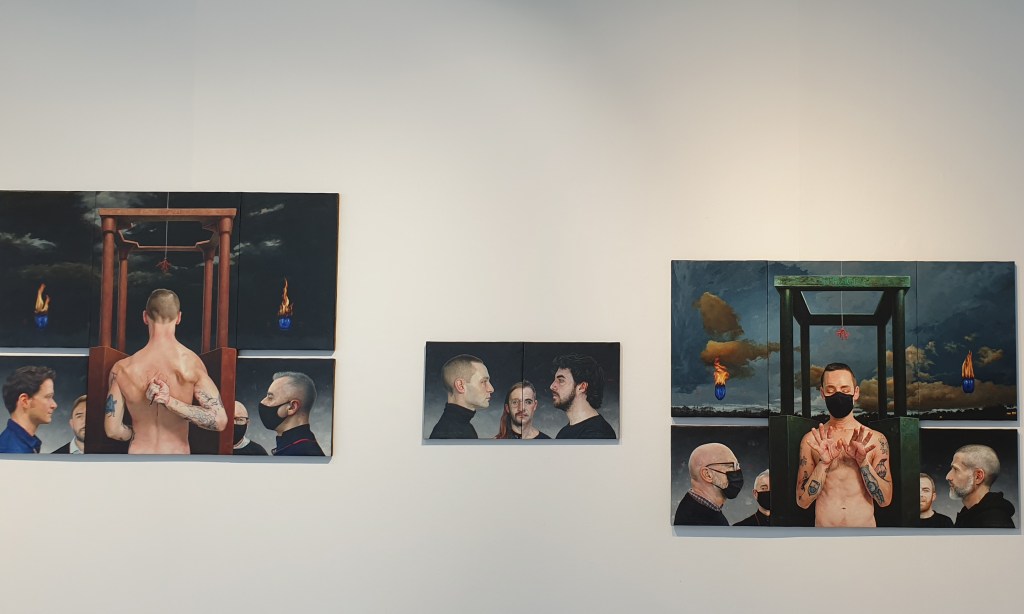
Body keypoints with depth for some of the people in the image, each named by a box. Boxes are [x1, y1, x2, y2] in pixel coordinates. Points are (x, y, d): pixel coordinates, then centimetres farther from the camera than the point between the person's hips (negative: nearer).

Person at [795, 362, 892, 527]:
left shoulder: (876, 439, -3)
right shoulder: (811, 440, -4)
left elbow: (885, 500, -7)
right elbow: (802, 501, -8)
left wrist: (863, 461, -19)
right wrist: (824, 463, -20)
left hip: (865, 524, 0)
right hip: (824, 525, 0)